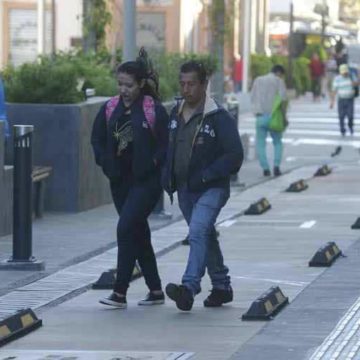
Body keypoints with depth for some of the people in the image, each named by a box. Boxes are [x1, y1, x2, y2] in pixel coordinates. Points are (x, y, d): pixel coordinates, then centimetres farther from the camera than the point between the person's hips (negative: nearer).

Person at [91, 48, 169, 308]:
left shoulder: (155, 110, -9)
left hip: (146, 181, -6)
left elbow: (167, 143, -8)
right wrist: (106, 164, 3)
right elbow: (97, 139, 15)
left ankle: (120, 293, -15)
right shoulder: (110, 109, 6)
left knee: (126, 228, -16)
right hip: (120, 180, 6)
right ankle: (156, 290, 22)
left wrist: (152, 165, -13)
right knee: (139, 233, 12)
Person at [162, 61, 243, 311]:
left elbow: (235, 155, -15)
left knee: (198, 233, -24)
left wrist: (205, 176, -20)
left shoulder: (219, 118, -13)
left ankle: (189, 288, -35)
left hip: (211, 189, -8)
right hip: (185, 190, 8)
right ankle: (221, 286, 31)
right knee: (206, 236, 17)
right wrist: (168, 178, 5)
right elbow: (169, 149, 21)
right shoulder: (176, 114, 8)